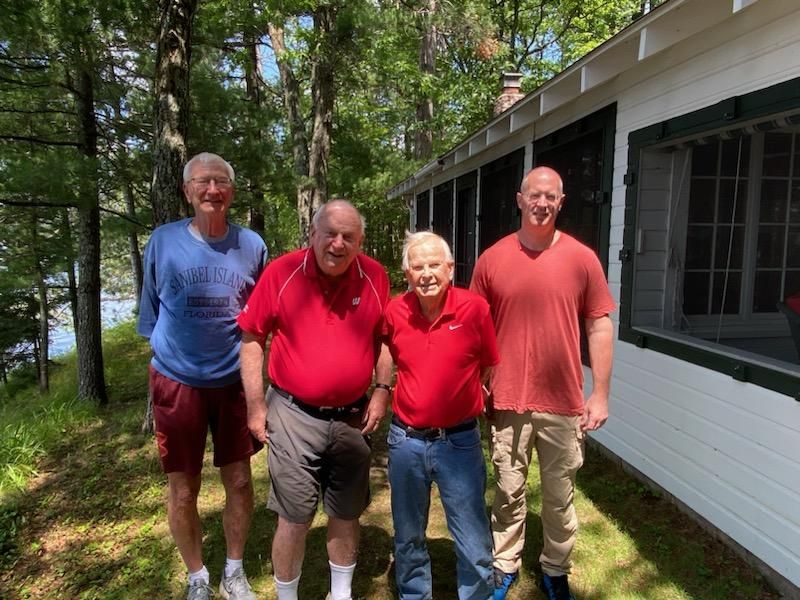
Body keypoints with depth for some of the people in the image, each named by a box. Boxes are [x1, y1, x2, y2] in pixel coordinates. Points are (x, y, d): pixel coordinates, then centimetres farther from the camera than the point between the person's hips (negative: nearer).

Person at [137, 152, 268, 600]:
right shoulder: (163, 242, -5)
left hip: (234, 381, 1)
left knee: (240, 481, 10)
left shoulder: (252, 245, -4)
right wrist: (168, 350, 12)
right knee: (183, 490, 9)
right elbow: (151, 309, 8)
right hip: (177, 381, 0)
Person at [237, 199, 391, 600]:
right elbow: (251, 339, -5)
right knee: (294, 518, 8)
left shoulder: (375, 277, -5)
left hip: (353, 416, 3)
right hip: (294, 414, -2)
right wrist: (256, 406, -6)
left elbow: (384, 339, 7)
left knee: (346, 514, 18)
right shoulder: (281, 272, -11)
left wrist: (382, 391, -2)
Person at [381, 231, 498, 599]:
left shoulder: (474, 308, -12)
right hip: (406, 440, 3)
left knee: (473, 542, 9)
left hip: (459, 441, -2)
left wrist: (460, 394, 4)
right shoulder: (394, 312, -5)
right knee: (408, 536, 21)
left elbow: (489, 367, 1)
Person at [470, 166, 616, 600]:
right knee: (508, 491, 14)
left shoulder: (582, 259, -2)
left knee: (560, 494, 16)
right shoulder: (492, 260, -2)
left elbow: (600, 328, 1)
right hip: (508, 401, 0)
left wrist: (600, 395, -1)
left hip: (564, 402, 0)